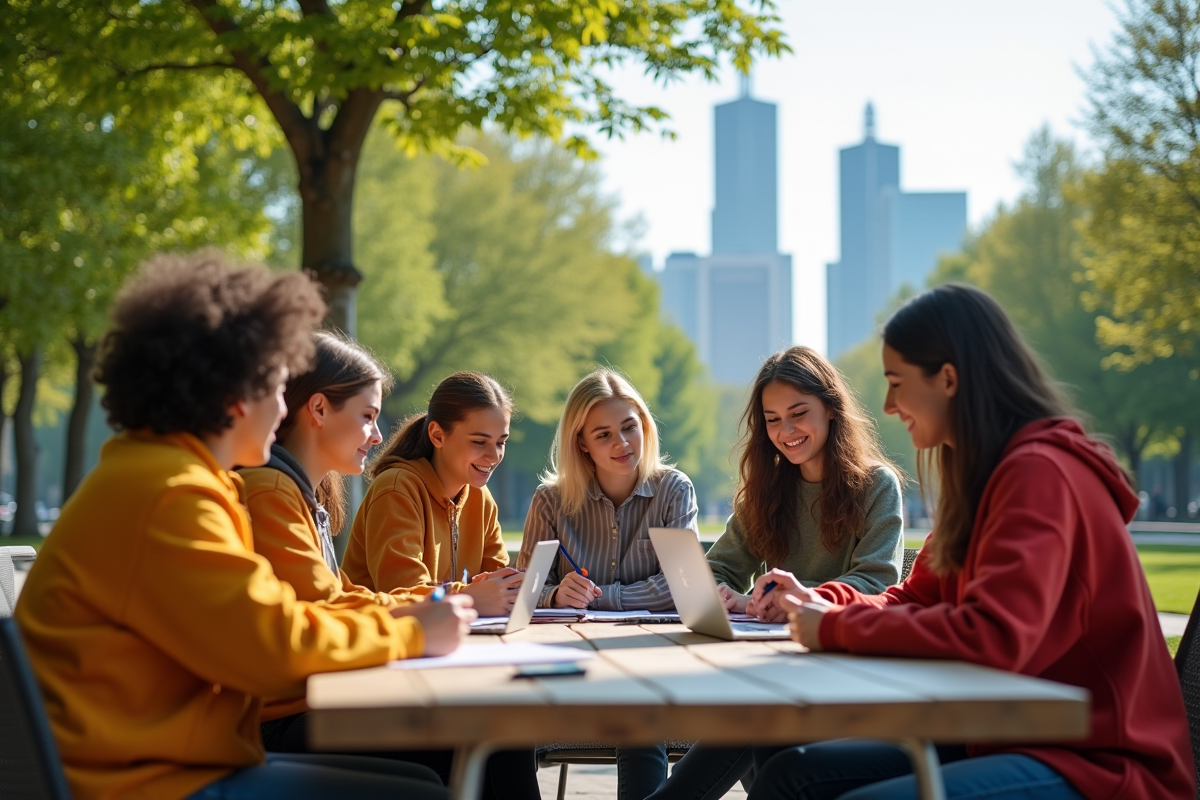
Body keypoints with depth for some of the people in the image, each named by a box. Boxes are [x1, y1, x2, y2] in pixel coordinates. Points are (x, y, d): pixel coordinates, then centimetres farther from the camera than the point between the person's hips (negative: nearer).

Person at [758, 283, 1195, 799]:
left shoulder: (1039, 472, -17)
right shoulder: (979, 475, 15)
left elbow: (994, 636, -28)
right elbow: (919, 601, 19)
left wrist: (836, 629, -18)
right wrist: (825, 602, 0)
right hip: (1007, 735, 10)